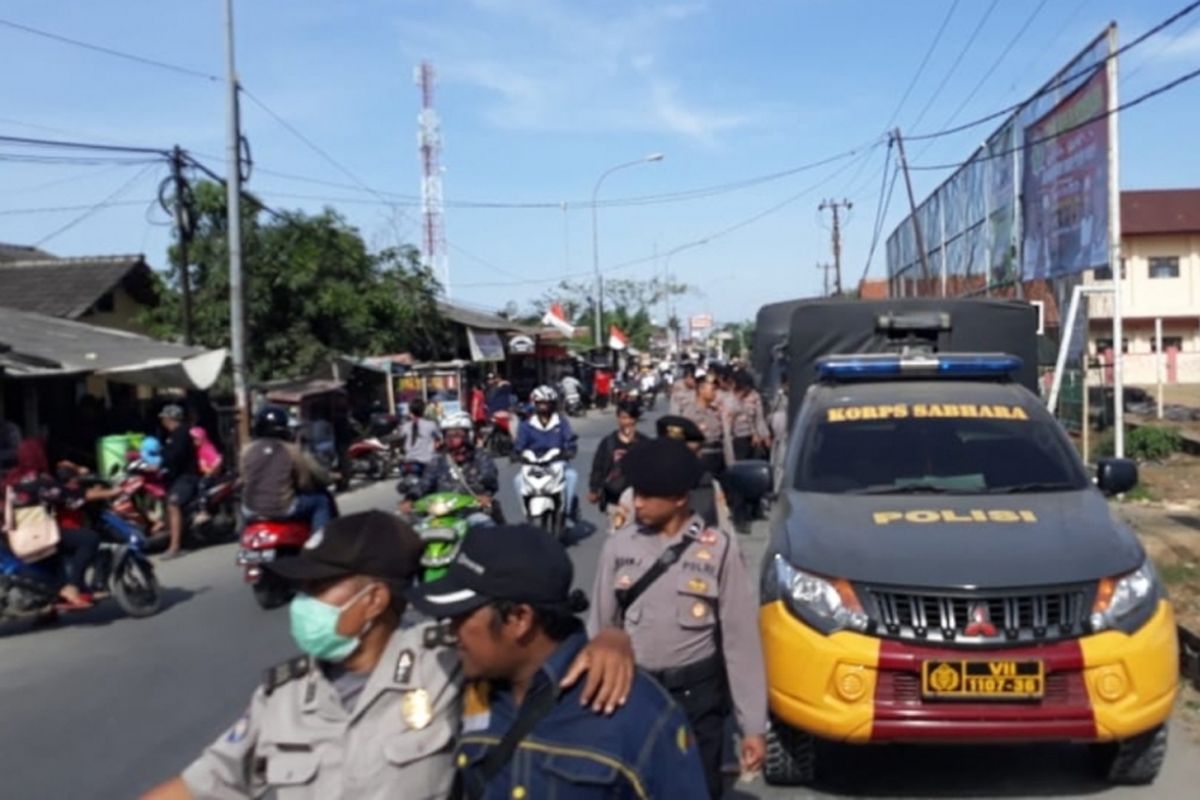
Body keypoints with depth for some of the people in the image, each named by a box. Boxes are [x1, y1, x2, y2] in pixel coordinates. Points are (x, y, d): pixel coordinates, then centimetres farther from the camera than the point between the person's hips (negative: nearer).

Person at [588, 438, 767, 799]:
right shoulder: (619, 546, -4)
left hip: (697, 695, -2)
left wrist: (753, 725, -6)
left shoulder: (719, 549, -10)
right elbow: (601, 627, 4)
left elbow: (740, 638, -7)